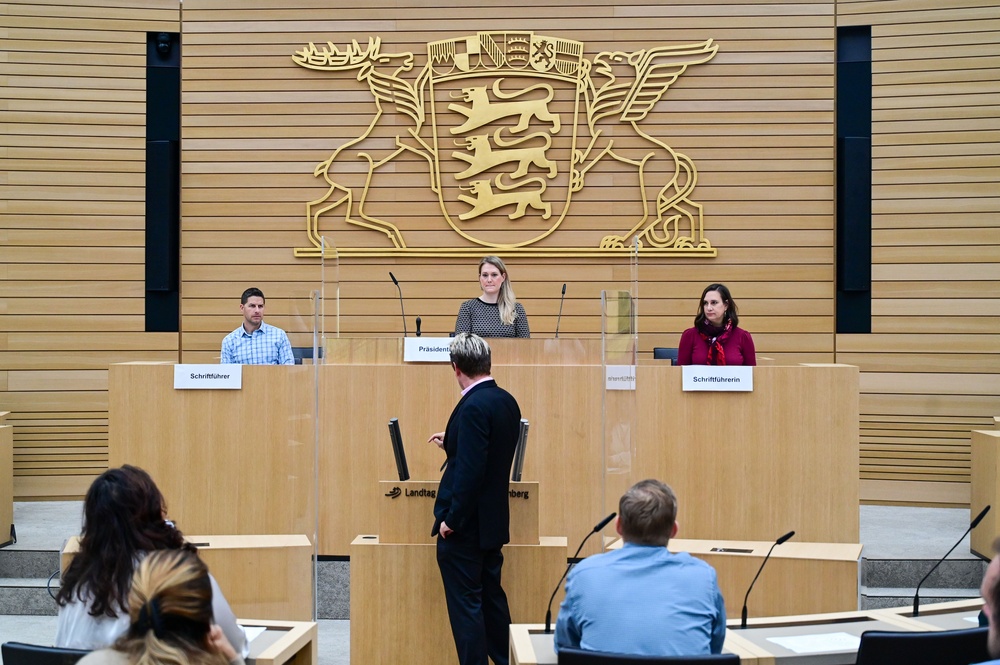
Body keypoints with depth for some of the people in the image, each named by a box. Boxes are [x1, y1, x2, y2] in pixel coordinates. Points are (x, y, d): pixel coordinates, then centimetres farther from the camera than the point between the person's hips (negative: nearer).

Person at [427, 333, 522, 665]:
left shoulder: (474, 406, -20)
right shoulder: (507, 401, 6)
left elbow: (470, 470, -25)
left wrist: (451, 520, -18)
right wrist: (452, 442, 30)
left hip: (465, 525, -9)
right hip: (492, 522, 9)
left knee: (465, 603, 1)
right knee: (491, 596, 17)